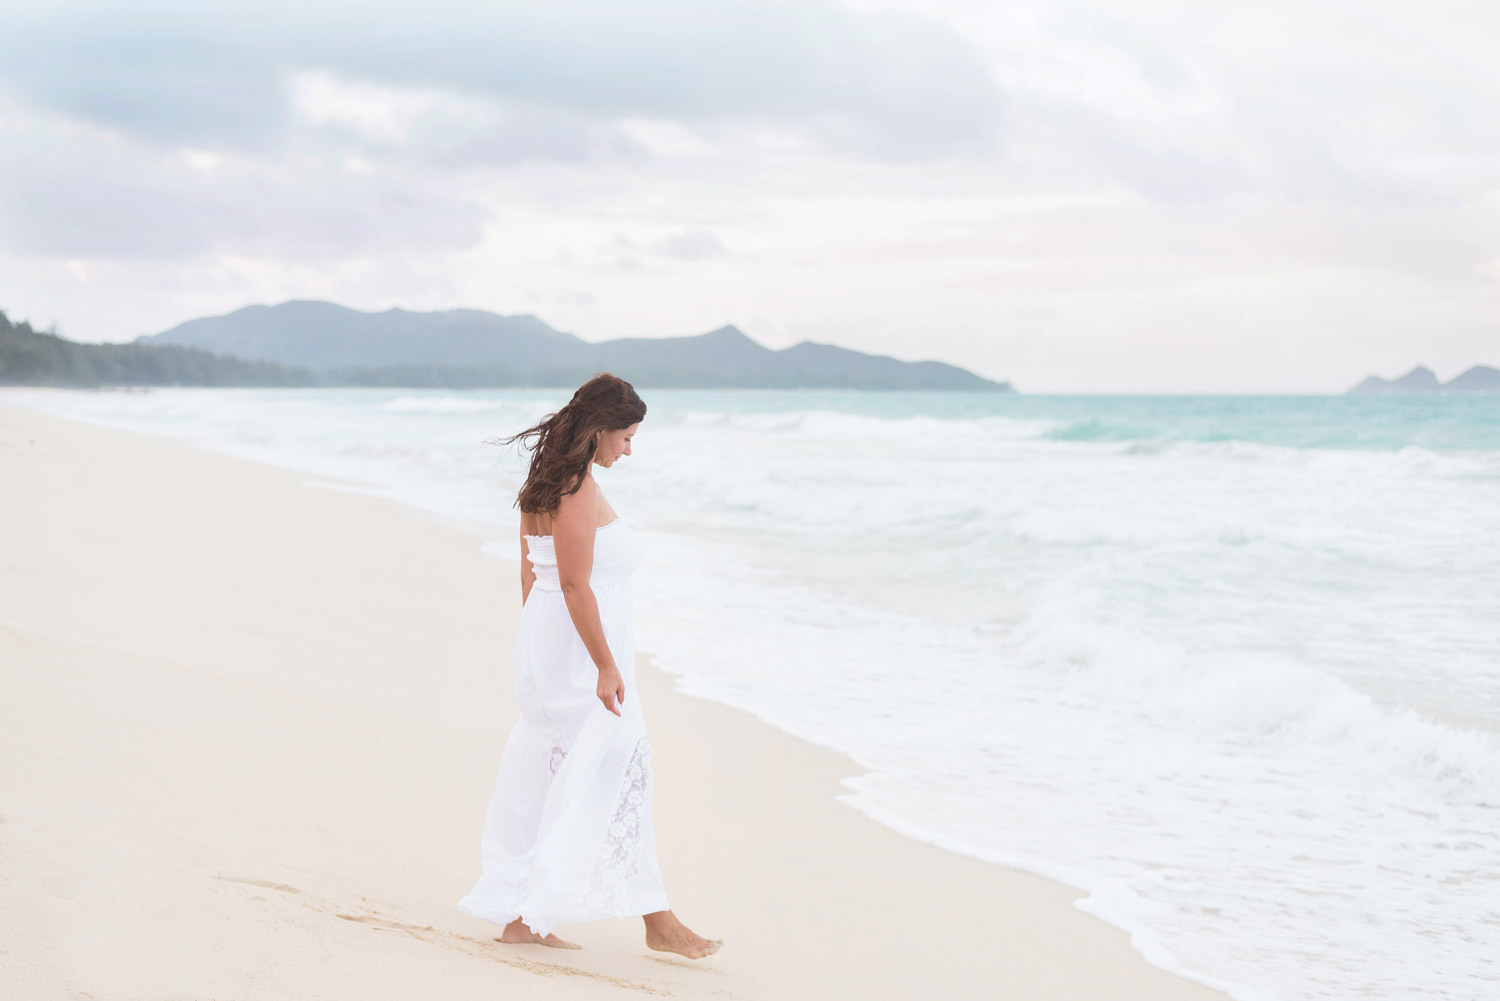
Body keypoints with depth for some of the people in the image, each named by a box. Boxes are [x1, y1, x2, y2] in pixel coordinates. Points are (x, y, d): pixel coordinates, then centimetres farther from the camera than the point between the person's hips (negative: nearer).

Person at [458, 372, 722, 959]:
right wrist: (606, 666, -21)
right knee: (619, 772, -5)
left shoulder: (542, 486, 12)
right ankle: (657, 921, 0)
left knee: (541, 779, 12)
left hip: (544, 646, 10)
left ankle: (520, 917, 16)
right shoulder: (580, 491, -17)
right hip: (580, 649, -10)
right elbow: (575, 586, -21)